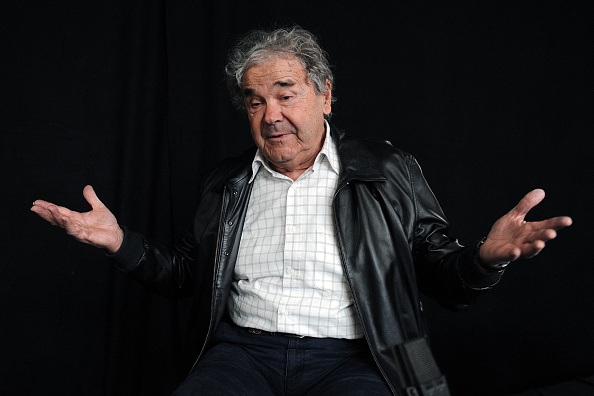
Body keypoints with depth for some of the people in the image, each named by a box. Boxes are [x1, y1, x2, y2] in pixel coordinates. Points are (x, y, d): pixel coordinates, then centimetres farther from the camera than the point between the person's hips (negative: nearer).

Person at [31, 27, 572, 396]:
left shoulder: (387, 170, 6)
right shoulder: (227, 183, 16)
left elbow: (442, 275, 5)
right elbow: (186, 271, 22)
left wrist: (486, 257, -17)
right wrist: (122, 242, 6)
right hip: (244, 351, 2)